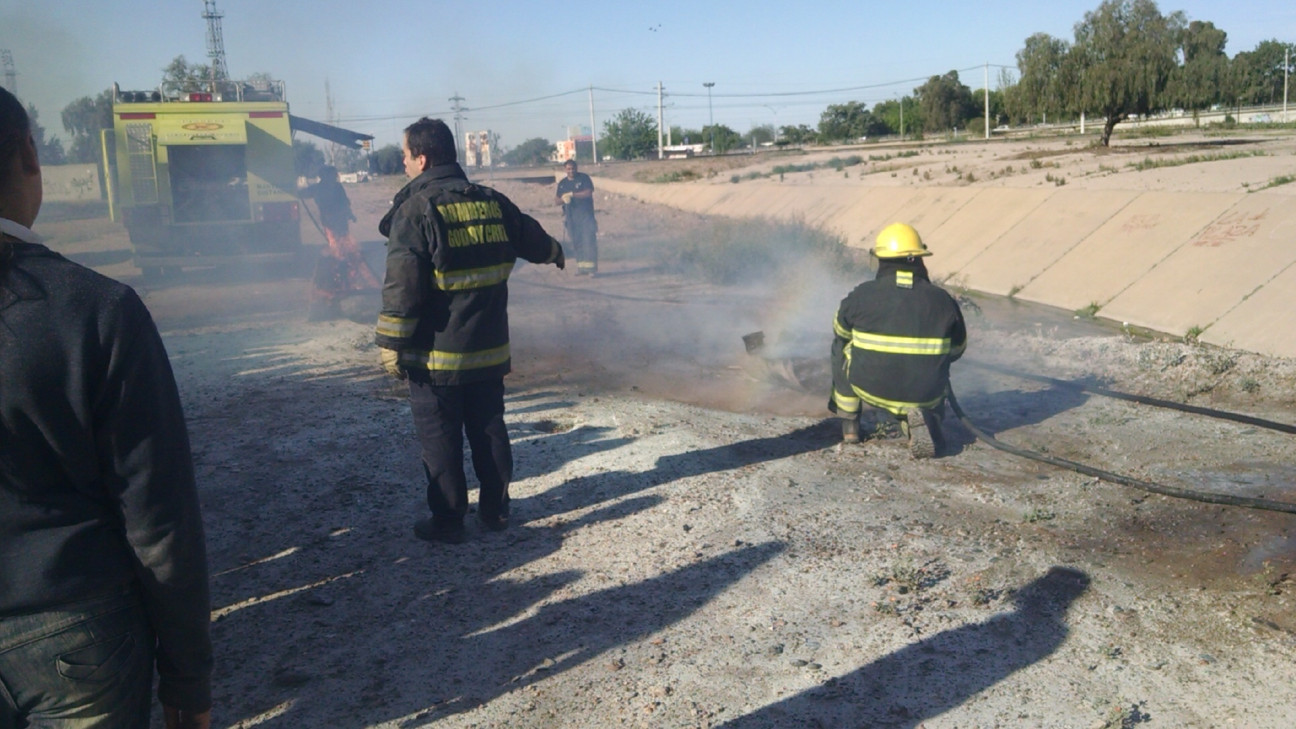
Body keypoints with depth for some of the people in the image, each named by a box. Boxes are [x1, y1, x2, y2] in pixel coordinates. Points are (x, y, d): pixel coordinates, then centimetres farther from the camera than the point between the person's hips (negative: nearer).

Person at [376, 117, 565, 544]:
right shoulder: (491, 201, 5)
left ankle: (447, 521, 13)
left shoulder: (415, 209, -14)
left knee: (440, 439, 5)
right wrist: (554, 252, 44)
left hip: (435, 354, -6)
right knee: (489, 429, 16)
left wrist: (391, 343, -11)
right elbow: (532, 238, 21)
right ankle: (495, 509, 26)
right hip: (489, 349, 6)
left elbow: (402, 287, -18)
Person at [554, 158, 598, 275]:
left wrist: (572, 194, -14)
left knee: (589, 241, -10)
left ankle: (591, 268, -11)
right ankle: (581, 267, 10)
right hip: (571, 217, 4)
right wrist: (563, 199, -11)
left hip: (586, 215, -4)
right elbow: (556, 201, 11)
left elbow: (589, 193, -11)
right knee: (576, 243, 4)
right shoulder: (562, 183, 13)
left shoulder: (584, 178, 1)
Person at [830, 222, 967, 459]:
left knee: (841, 346, 25)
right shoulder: (943, 300, -2)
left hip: (870, 387, -1)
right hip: (926, 395, 1)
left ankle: (849, 424, 26)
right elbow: (957, 349, 11)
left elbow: (841, 330, 14)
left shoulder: (862, 295, -6)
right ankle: (925, 419, 2)